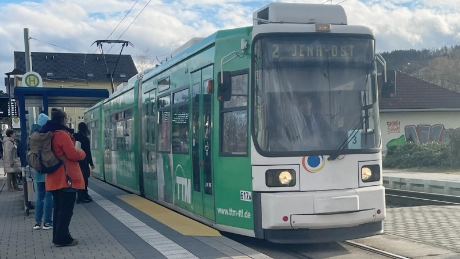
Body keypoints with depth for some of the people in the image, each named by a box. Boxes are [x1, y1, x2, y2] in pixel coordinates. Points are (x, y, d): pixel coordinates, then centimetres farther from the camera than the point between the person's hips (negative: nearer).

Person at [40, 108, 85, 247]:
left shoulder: (49, 134, 12)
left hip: (55, 177, 9)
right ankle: (63, 238, -2)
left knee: (59, 208, 15)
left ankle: (57, 237, 19)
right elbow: (73, 155, -17)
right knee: (66, 209, -4)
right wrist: (82, 152, 2)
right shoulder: (62, 134, -16)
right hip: (66, 177, -9)